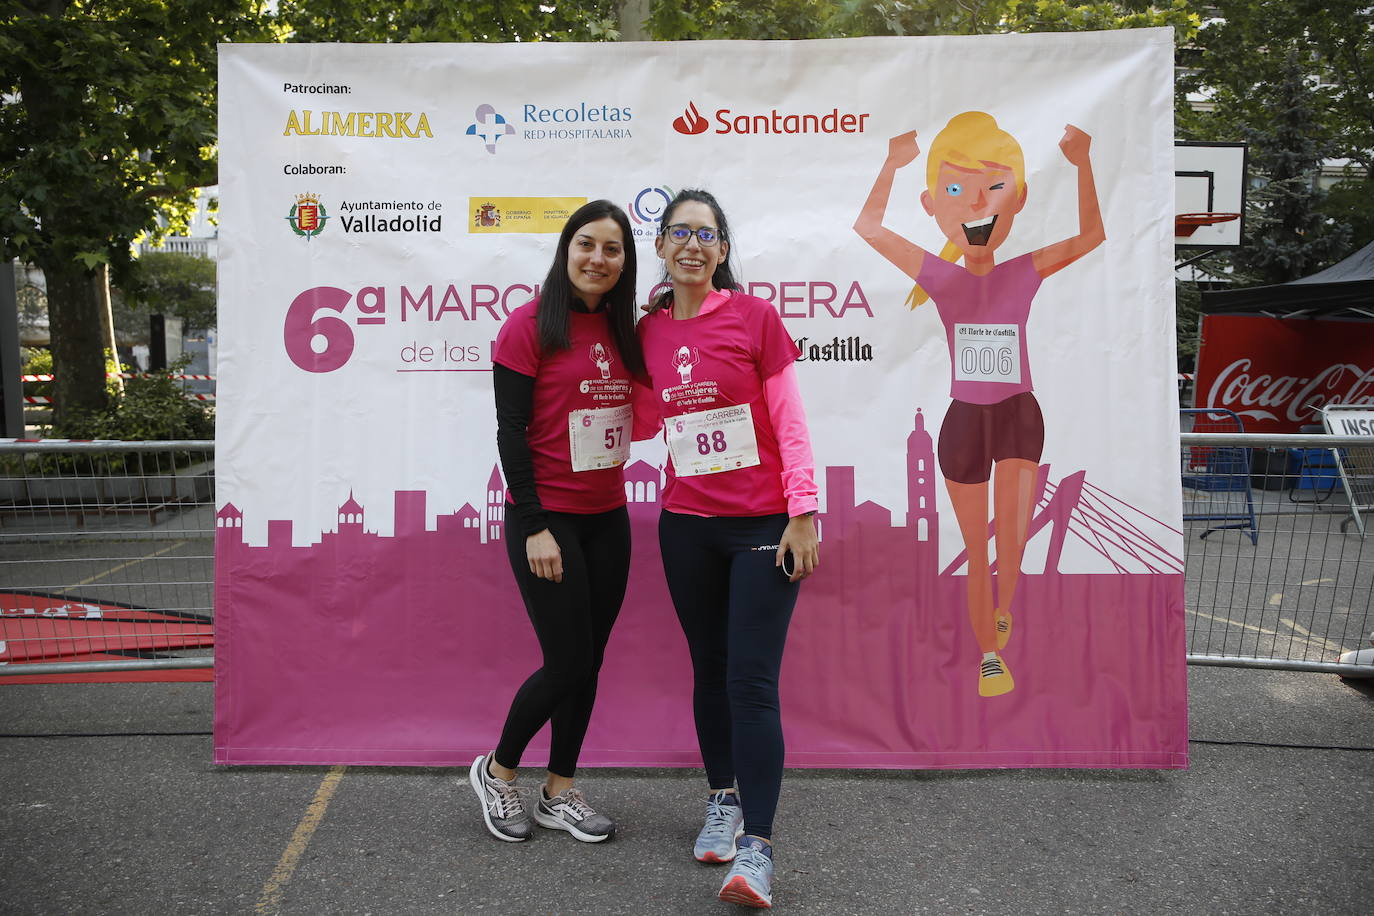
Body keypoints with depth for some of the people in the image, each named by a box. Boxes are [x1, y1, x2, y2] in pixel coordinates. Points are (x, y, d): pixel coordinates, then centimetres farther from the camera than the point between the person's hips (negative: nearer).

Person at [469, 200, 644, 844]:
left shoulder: (621, 329, 9)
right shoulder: (530, 325, -9)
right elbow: (511, 431, -12)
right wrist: (534, 526, -16)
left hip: (607, 518, 6)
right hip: (547, 518, -6)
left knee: (589, 661, 10)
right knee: (567, 663, -3)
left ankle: (560, 792, 26)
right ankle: (496, 771, 22)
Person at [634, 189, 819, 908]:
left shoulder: (755, 317, -5)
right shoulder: (647, 331, 6)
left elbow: (789, 421, -6)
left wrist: (802, 511, -10)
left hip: (763, 525, -4)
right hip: (687, 525, 4)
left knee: (751, 681, -7)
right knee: (709, 669, 14)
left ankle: (756, 847, -1)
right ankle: (723, 802, 33)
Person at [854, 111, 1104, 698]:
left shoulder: (1023, 274, -2)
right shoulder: (941, 278, -3)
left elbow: (1091, 236, -8)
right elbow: (869, 227, -6)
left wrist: (1082, 163, -13)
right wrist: (892, 163, -12)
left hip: (1018, 412, 0)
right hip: (964, 418, 1)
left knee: (1011, 528, -20)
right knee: (977, 550, 8)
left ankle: (1004, 611, 12)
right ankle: (989, 656, 24)